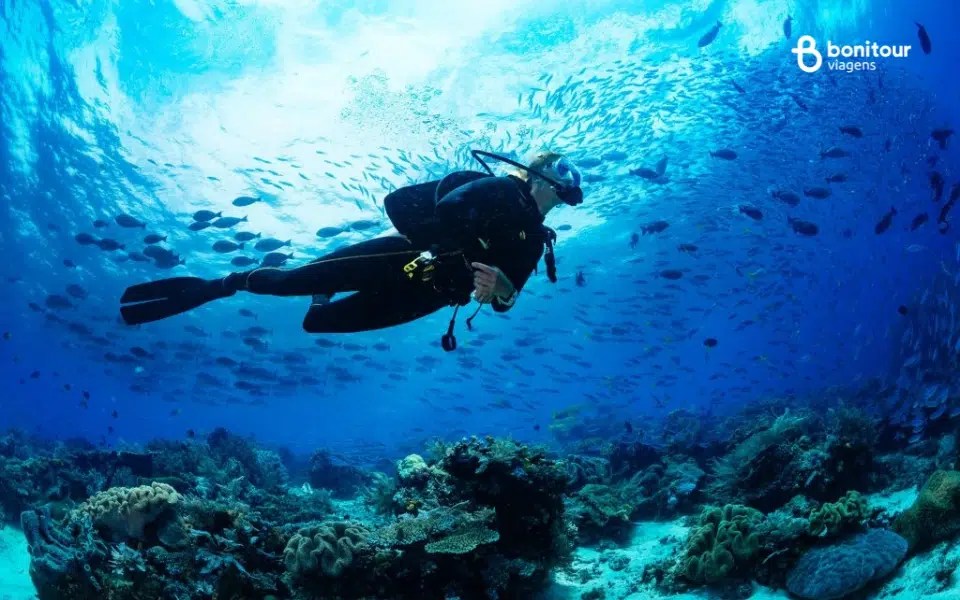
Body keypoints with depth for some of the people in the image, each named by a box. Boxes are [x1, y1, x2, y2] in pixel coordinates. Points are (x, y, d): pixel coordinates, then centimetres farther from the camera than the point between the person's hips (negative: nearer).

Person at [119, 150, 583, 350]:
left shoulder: (534, 242, 13)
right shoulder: (500, 189, -4)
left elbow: (507, 298, 7)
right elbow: (444, 209, -18)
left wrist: (500, 287, -18)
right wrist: (468, 268, -26)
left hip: (423, 294, 5)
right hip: (403, 257, -5)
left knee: (320, 320, 4)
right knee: (292, 280, -12)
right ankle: (210, 285, 6)